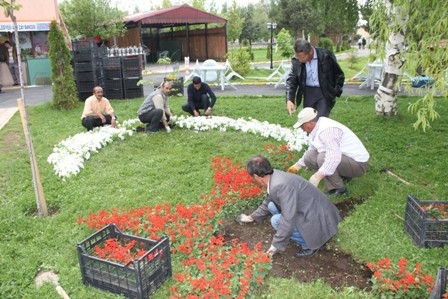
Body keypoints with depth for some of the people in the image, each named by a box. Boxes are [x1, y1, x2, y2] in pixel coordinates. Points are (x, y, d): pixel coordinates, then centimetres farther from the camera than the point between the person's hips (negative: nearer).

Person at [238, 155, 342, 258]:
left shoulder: (280, 185, -29)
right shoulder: (275, 176, 1)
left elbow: (288, 220, -28)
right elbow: (267, 202, 20)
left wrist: (276, 245, -17)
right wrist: (252, 217, 32)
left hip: (319, 221, -9)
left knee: (276, 220, -18)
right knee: (272, 206, 7)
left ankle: (309, 244, -1)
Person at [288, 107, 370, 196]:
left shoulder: (327, 130, -28)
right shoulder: (316, 129, 3)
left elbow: (334, 157, -39)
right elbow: (312, 150, 21)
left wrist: (317, 176, -38)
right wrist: (298, 165, 25)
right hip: (344, 158, 10)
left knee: (323, 158, -32)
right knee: (309, 157, 1)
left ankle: (339, 189, -14)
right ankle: (341, 176, 6)